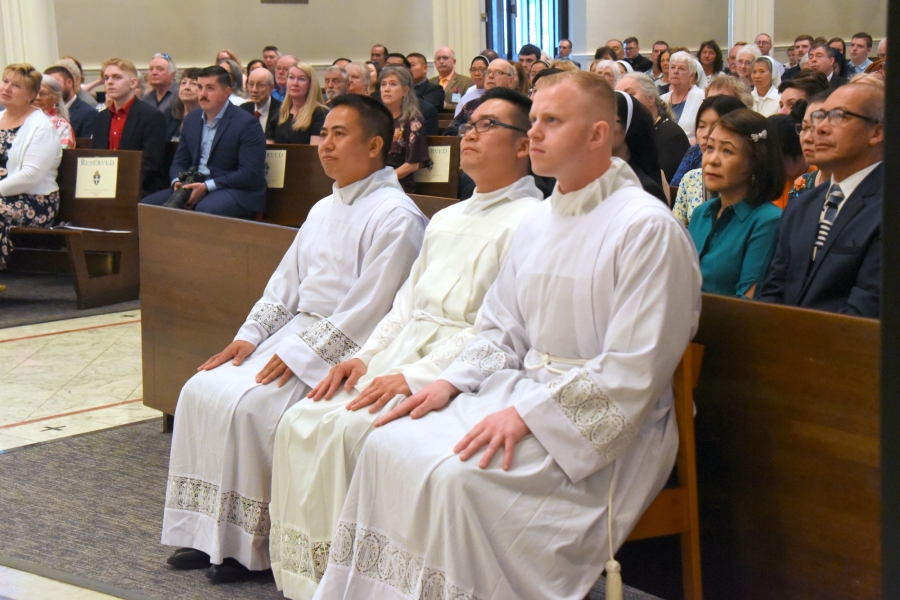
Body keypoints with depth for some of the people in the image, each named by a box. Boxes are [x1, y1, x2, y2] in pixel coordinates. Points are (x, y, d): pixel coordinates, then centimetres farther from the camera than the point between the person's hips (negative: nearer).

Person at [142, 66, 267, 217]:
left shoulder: (247, 123, -9)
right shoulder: (191, 119, 13)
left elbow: (250, 174, -16)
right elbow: (179, 163, 17)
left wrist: (207, 186, -23)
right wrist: (177, 182, -8)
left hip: (236, 190, -6)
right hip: (196, 186, 6)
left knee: (204, 210, -38)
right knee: (146, 205, -13)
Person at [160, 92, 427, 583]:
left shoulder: (396, 217, -12)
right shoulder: (323, 210, 17)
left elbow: (369, 310, -18)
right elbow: (285, 282, 19)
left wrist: (300, 354, -18)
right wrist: (249, 337, 5)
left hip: (344, 351, -9)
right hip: (296, 331, 9)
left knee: (247, 407, -24)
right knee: (202, 391, -5)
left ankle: (250, 547, -9)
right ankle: (206, 533, 2)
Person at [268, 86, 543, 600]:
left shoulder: (528, 221, -7)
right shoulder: (448, 219, 22)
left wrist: (413, 378, -19)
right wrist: (364, 357, 6)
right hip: (401, 354, 8)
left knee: (349, 430, -26)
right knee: (302, 421, -10)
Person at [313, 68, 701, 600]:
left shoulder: (648, 228, -13)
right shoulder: (538, 222, 13)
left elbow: (633, 371, -19)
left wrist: (527, 413, -22)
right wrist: (452, 383, 1)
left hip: (604, 426, -8)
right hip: (522, 392, 8)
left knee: (460, 477, -28)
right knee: (390, 447, -8)